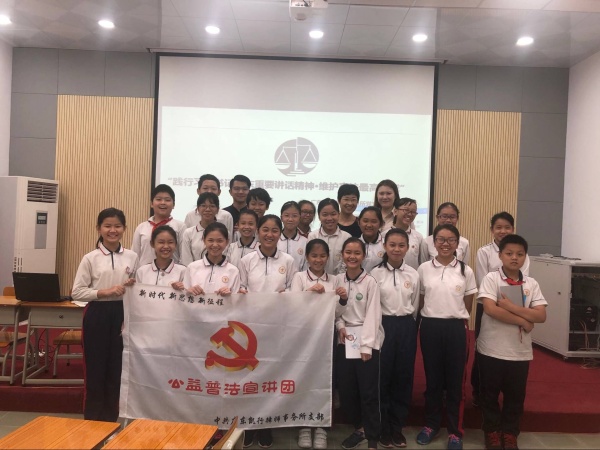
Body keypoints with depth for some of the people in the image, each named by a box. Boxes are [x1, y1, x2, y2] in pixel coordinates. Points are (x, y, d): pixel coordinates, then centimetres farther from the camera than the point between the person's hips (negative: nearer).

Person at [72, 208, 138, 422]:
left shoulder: (132, 257, 3)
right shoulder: (90, 258, -3)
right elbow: (76, 292, -7)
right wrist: (105, 292, -17)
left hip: (122, 315, 2)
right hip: (97, 315, -2)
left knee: (116, 369, 10)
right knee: (95, 369, 5)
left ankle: (111, 419, 25)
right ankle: (92, 419, 21)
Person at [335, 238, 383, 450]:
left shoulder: (370, 282, -9)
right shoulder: (338, 280, 4)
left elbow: (372, 315, -12)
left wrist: (366, 345, -16)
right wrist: (339, 325, -10)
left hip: (367, 340, -4)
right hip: (344, 340, 4)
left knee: (368, 391, 0)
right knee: (346, 389, 9)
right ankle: (359, 428, 31)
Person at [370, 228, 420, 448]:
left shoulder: (413, 274, 4)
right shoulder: (376, 273, -4)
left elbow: (415, 305, 12)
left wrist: (406, 322, 10)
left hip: (406, 327, 3)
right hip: (384, 326, -2)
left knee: (403, 377, 8)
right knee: (383, 377, 3)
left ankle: (397, 427, 23)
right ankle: (384, 429, 18)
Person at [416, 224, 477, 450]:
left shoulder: (465, 271, 0)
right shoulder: (424, 268, 0)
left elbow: (468, 304, 7)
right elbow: (419, 301, 7)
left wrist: (459, 320, 7)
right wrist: (430, 317, 4)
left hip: (456, 328, 0)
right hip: (430, 327, 0)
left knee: (455, 380, 7)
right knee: (432, 379, 11)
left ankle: (455, 431, 21)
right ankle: (431, 424, 27)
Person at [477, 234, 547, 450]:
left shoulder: (531, 284, 3)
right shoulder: (491, 278, -8)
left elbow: (541, 316, -6)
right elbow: (490, 309, -19)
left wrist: (511, 306, -17)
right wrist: (522, 321, -15)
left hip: (520, 351, 3)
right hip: (492, 348, -3)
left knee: (515, 395, 14)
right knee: (490, 393, 11)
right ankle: (492, 432, 28)